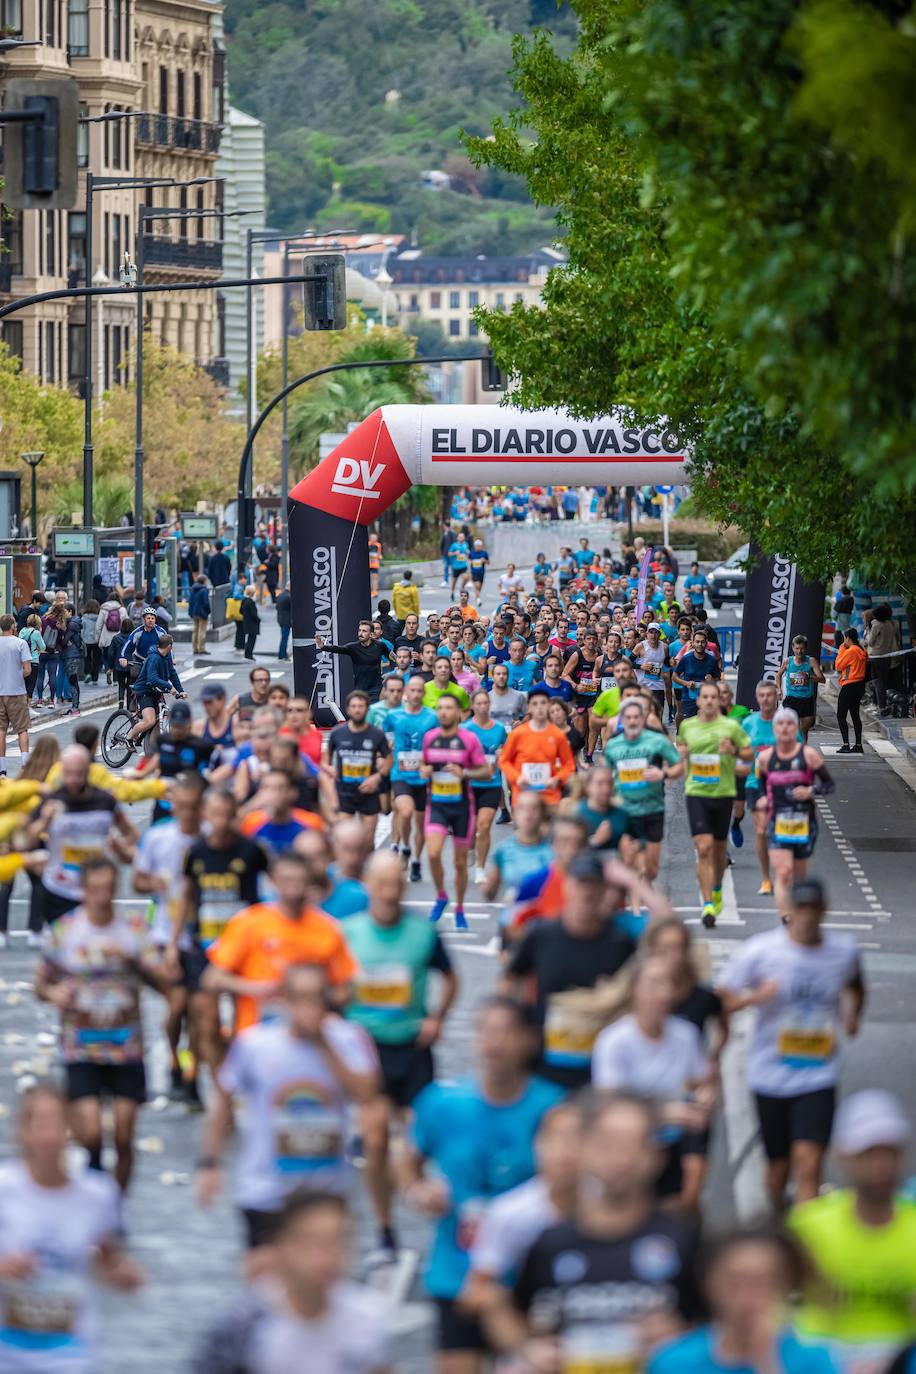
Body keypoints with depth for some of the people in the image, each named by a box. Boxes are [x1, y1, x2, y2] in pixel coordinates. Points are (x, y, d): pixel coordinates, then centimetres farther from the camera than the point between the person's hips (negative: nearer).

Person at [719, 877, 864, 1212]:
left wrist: (852, 1012, 4)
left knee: (809, 1165, -15)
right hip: (770, 1076, 0)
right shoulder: (760, 951, -9)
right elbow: (721, 999, -6)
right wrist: (755, 997, -24)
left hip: (818, 1079, 0)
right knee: (779, 1165, 12)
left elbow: (854, 986, 23)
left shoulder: (845, 949, -1)